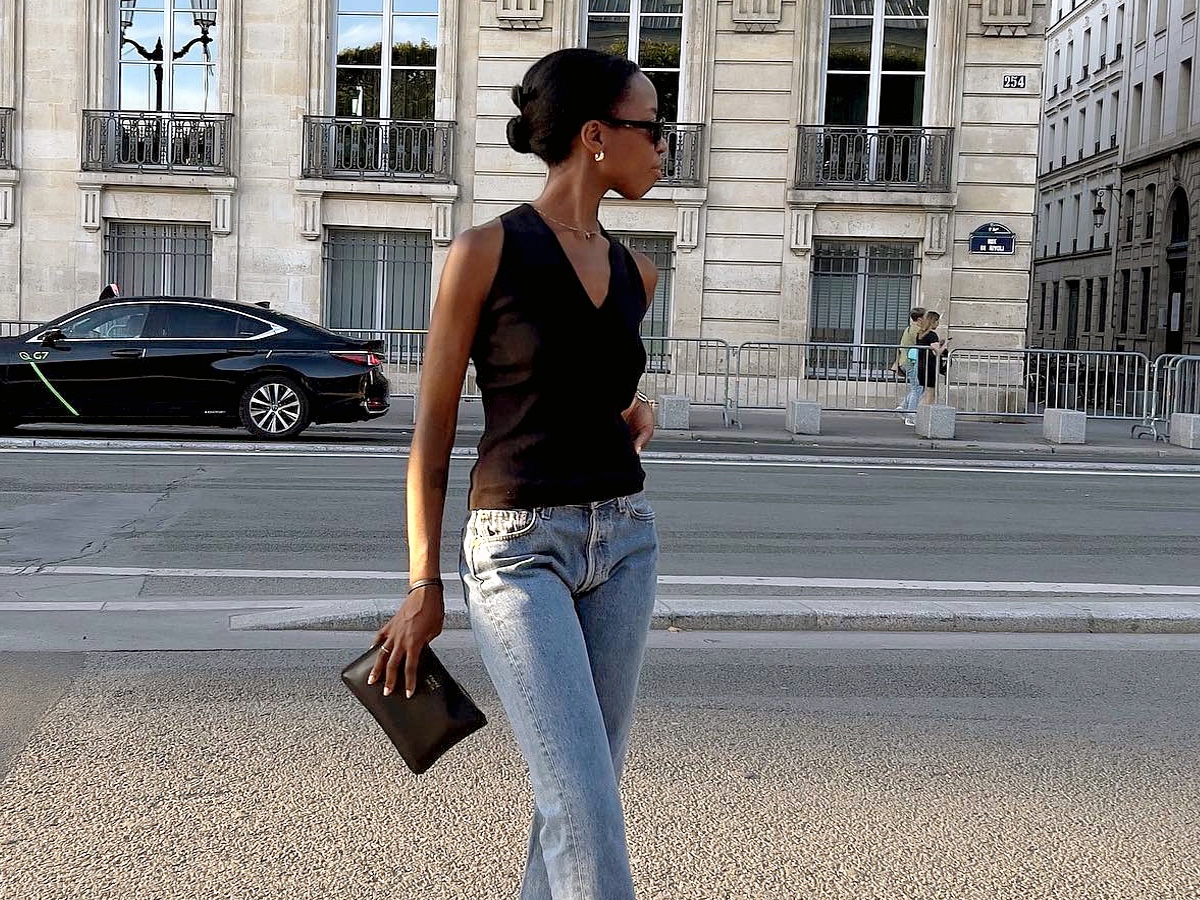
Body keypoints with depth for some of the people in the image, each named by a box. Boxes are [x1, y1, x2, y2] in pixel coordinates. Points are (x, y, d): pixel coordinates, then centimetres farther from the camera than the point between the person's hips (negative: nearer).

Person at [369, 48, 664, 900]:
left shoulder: (634, 271, 8)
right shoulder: (486, 251, -9)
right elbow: (433, 427, -5)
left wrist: (636, 415, 3)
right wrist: (423, 584, -5)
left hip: (624, 540, 6)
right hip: (519, 546, -6)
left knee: (585, 792, 11)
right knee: (585, 809, -9)